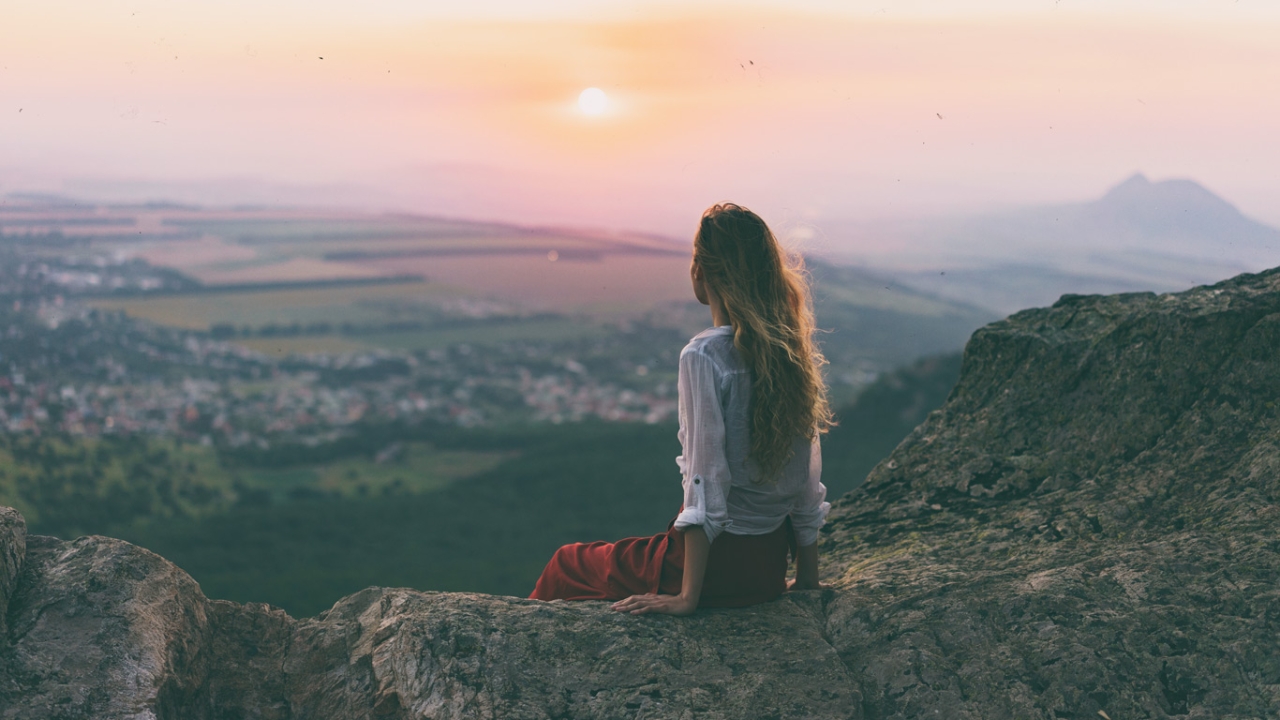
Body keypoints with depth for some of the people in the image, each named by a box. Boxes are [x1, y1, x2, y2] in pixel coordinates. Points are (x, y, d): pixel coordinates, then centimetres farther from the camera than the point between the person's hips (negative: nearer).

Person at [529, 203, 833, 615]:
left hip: (719, 562, -7)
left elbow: (707, 480, -22)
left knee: (566, 566, 17)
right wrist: (807, 580, 13)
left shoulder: (703, 356, -20)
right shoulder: (792, 351, 0)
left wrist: (688, 596, -17)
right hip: (771, 565, 7)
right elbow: (809, 479, 4)